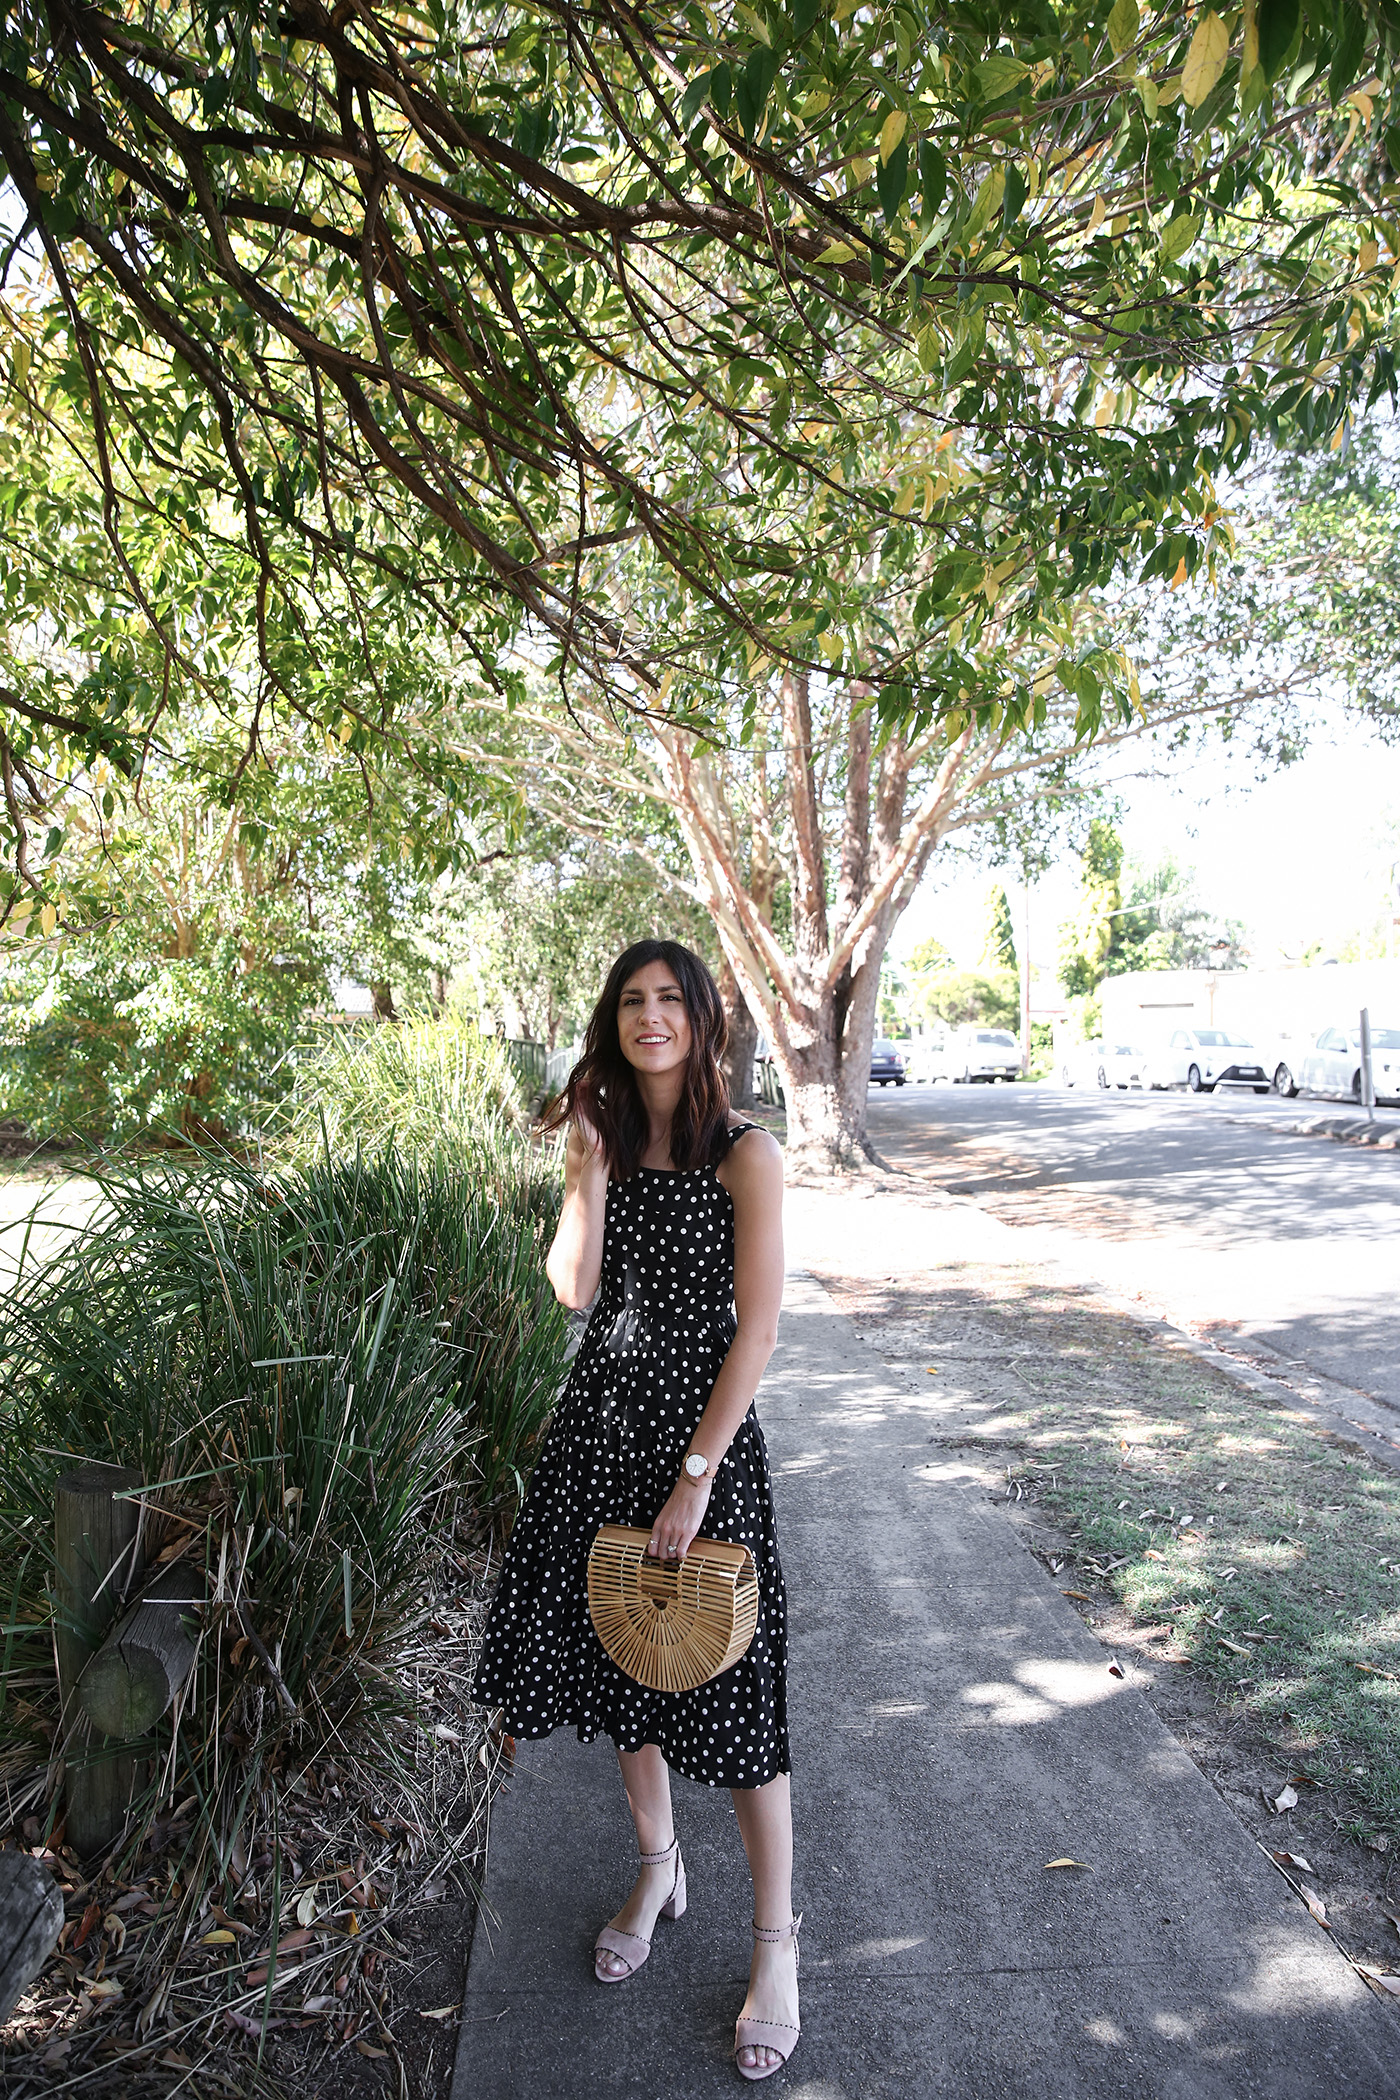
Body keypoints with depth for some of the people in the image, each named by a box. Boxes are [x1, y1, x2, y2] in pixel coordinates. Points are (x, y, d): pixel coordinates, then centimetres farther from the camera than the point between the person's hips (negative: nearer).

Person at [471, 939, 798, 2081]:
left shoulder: (745, 1153, -11)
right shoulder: (605, 1137, 4)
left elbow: (759, 1324, -14)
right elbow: (574, 1287, -4)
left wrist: (697, 1472, -16)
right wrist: (590, 1166, -13)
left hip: (704, 1425, -5)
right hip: (600, 1418, 6)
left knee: (728, 1679, 2)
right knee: (617, 1652, 18)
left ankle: (777, 1941, 24)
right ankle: (659, 1869, 43)